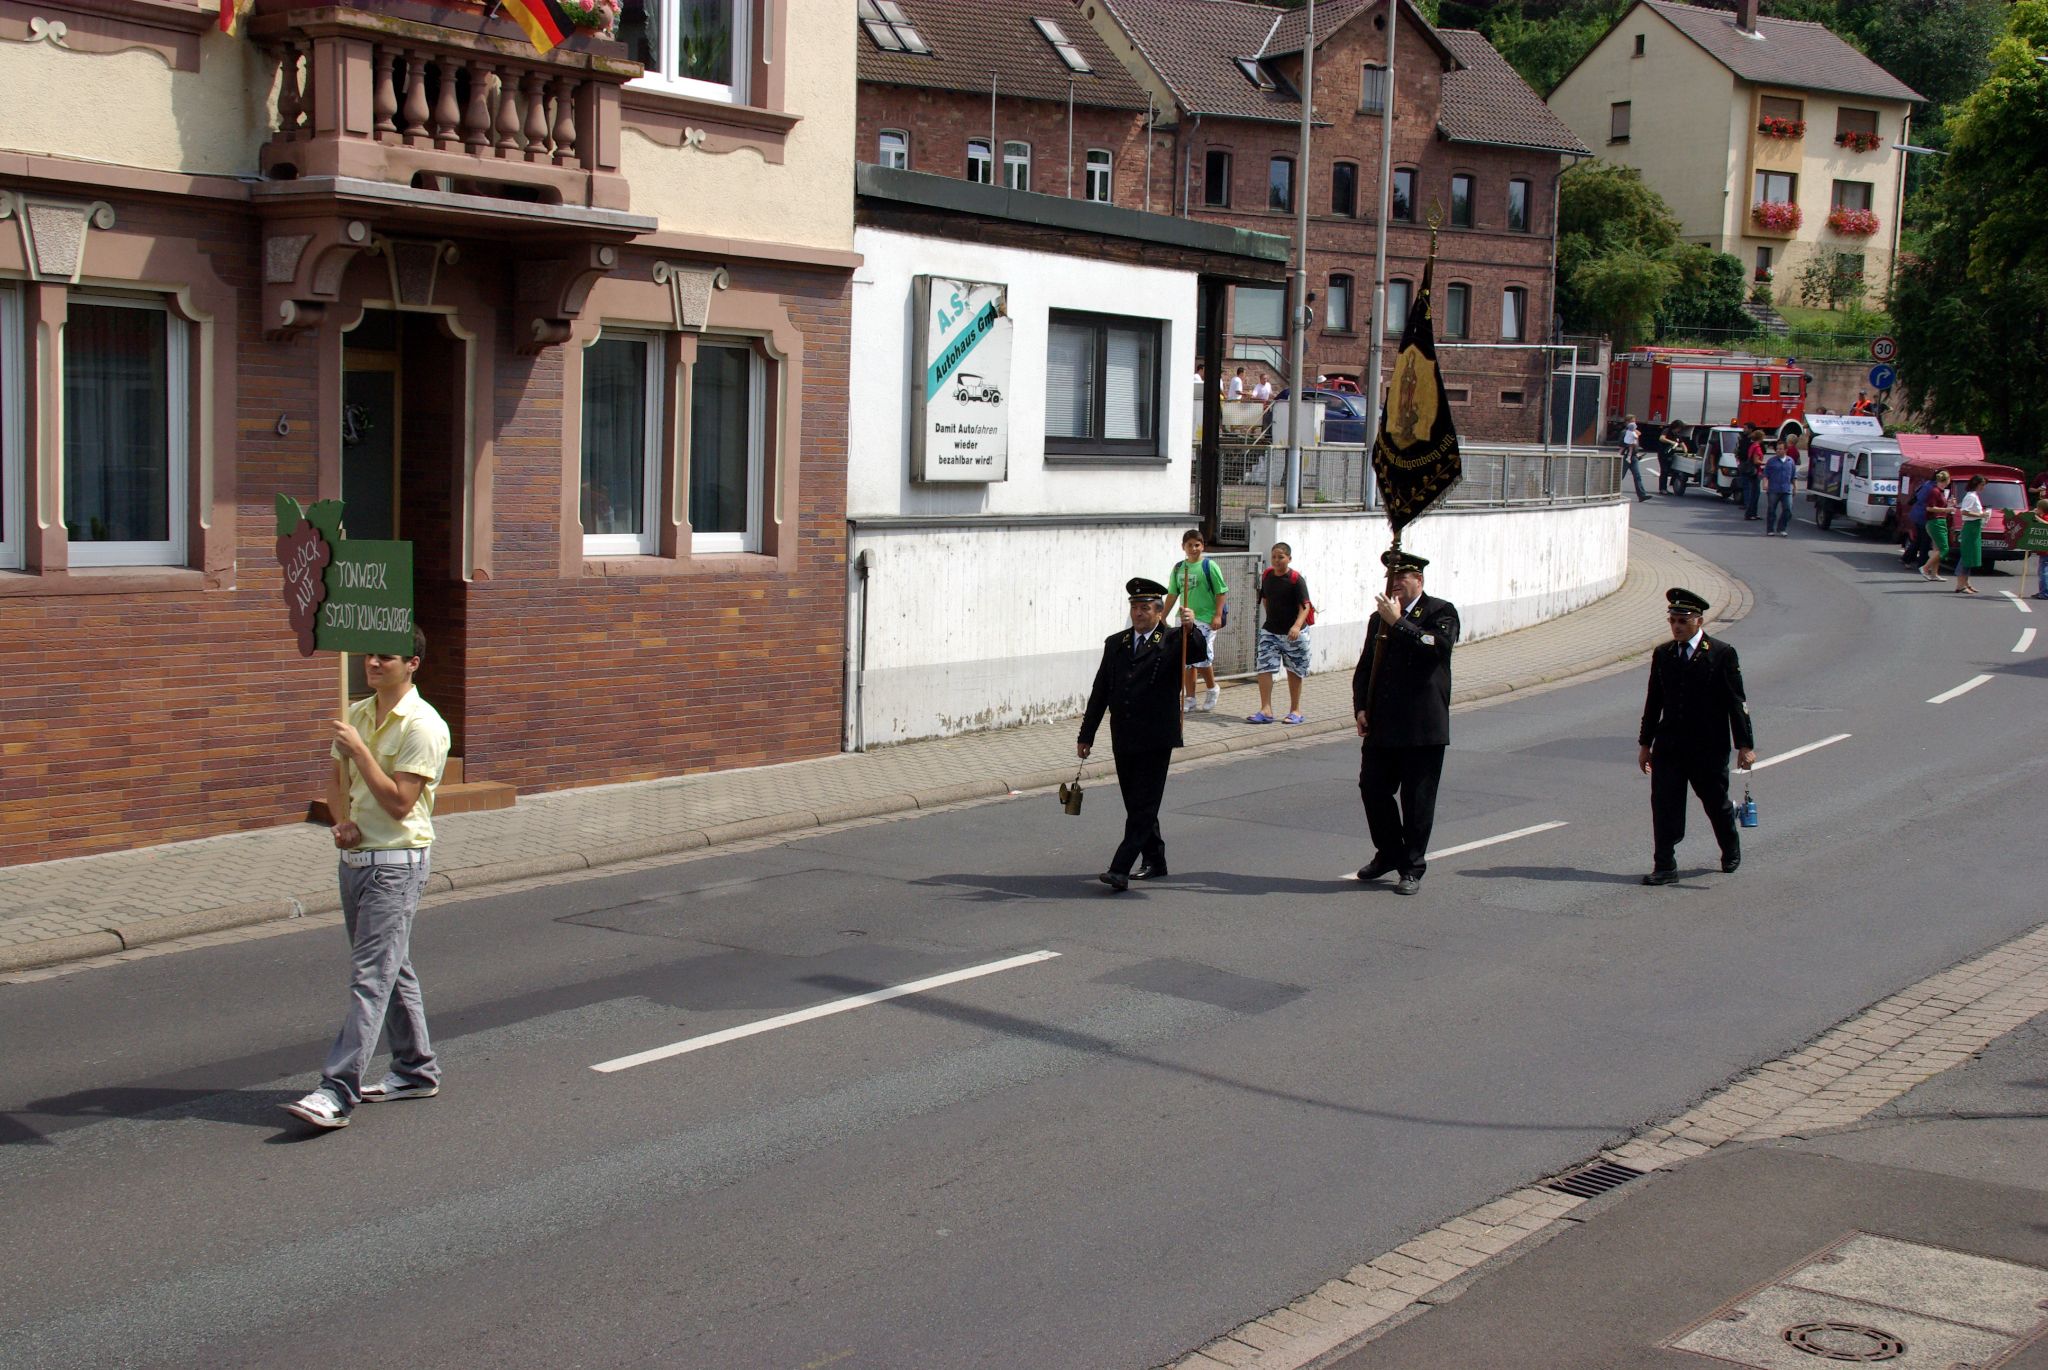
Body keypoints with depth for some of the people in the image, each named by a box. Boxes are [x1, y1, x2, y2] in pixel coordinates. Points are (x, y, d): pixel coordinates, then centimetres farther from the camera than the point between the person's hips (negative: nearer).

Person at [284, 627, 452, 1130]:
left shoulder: (423, 726, -14)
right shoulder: (357, 715, 11)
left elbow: (398, 802, -19)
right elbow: (337, 781, 19)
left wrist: (359, 749, -19)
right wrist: (343, 822, 0)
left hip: (397, 863, -8)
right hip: (354, 858, 9)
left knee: (370, 978, -11)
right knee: (392, 971, 17)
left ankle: (337, 1093, -15)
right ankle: (416, 1070, 28)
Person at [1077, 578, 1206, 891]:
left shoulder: (1172, 641, 0)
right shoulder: (1115, 643, 12)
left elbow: (1200, 653, -21)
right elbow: (1099, 692, 13)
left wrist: (1190, 629, -41)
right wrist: (1086, 735, 12)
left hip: (1155, 739, -6)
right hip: (1123, 739, 6)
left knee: (1143, 807, -8)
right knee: (1137, 805, 13)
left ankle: (1120, 870, -14)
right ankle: (1155, 862, 27)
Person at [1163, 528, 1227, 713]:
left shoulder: (1209, 566, -4)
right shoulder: (1178, 568, 11)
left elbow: (1222, 592, -5)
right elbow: (1172, 595, 18)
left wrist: (1218, 615, -14)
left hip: (1205, 619, -5)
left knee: (1202, 657, -11)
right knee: (1187, 661, 6)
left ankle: (1212, 689, 15)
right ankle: (1190, 700, 13)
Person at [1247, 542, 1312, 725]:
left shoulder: (1296, 579, -15)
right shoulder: (1267, 576, 1)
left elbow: (1305, 606, -20)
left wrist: (1297, 625, -35)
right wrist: (1271, 617, 10)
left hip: (1293, 633, -4)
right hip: (1270, 631, 4)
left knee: (1294, 671, 10)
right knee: (1264, 668, -8)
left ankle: (1295, 710, 22)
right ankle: (1265, 710, -8)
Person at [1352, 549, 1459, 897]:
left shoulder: (1441, 612, -2)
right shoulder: (1379, 618, 15)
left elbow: (1437, 646, -22)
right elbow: (1364, 667, 16)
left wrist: (1398, 623, -19)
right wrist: (1360, 707, 3)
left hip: (1423, 727, -5)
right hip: (1382, 725, 5)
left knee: (1417, 800, 1)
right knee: (1373, 788, 5)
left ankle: (1413, 868, 13)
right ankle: (1388, 854, 26)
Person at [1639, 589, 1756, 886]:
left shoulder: (1723, 654, -7)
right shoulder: (1662, 654, 6)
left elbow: (1737, 702, -6)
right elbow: (1654, 701, 12)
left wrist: (1745, 745, -9)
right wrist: (1645, 743, 11)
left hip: (1709, 749, -3)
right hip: (1668, 747, 3)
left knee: (1716, 803, 14)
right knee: (1664, 805, -5)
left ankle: (1731, 849, 40)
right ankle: (1665, 867, 0)